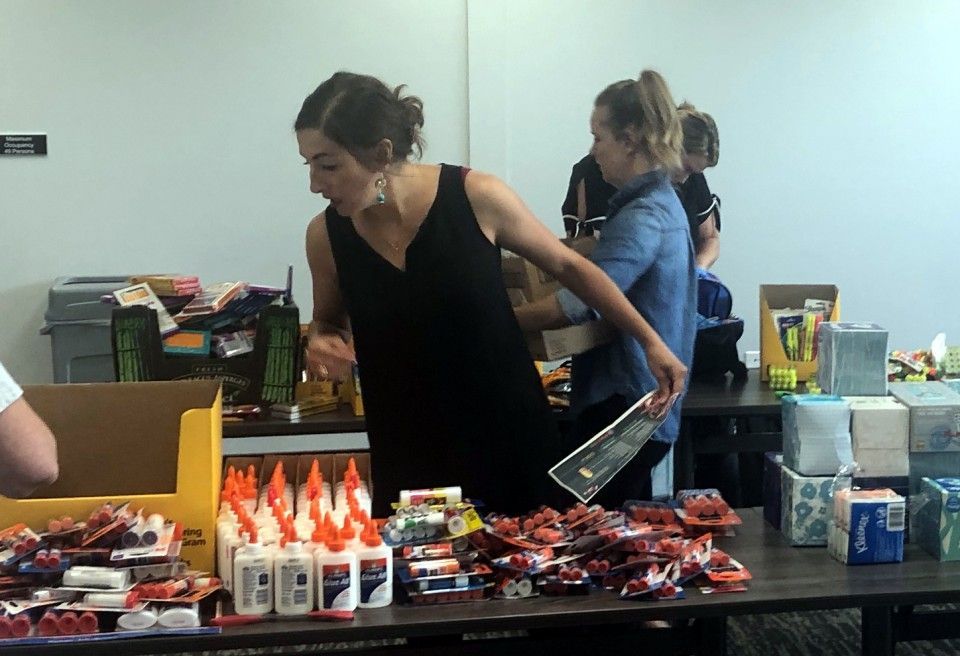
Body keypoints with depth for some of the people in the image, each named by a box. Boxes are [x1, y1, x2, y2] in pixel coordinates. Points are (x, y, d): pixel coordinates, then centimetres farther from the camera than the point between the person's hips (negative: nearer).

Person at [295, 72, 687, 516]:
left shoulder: (476, 197, -15)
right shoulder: (325, 234, -8)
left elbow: (569, 267, 0)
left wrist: (650, 340, 2)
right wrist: (323, 344, -10)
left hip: (510, 441, -1)